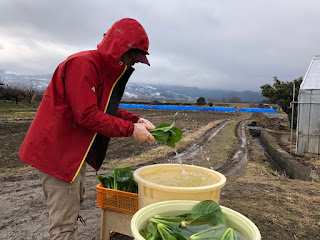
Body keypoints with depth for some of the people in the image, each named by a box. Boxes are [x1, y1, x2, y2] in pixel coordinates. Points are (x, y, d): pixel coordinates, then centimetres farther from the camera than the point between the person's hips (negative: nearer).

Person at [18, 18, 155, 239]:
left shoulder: (108, 69, 10)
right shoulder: (82, 64, -21)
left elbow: (107, 109, 12)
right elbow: (87, 116, -27)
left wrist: (136, 120, -3)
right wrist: (130, 130, -21)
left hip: (76, 150, 10)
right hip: (57, 149, -10)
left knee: (76, 202, 23)